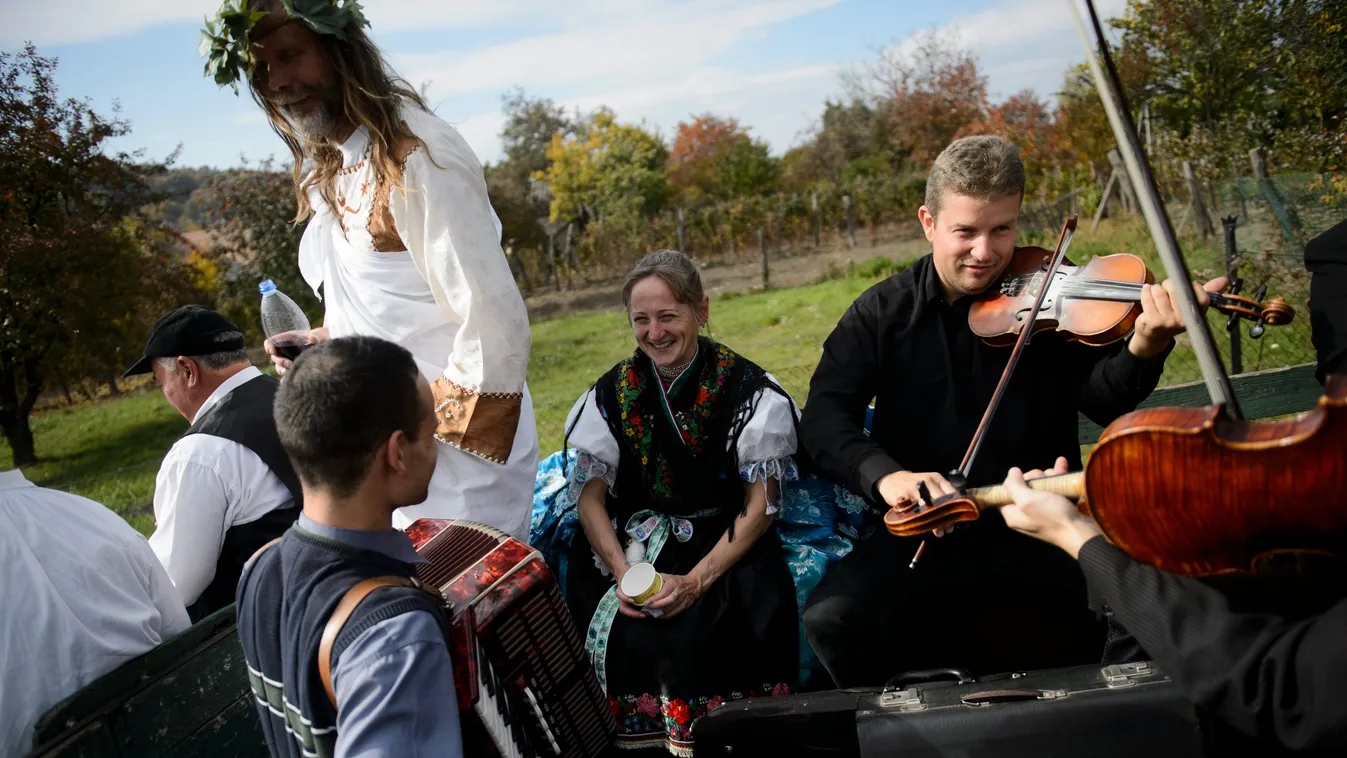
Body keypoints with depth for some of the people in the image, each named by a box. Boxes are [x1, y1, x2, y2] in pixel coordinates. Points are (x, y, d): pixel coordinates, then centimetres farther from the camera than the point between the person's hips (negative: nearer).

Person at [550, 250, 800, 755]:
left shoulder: (748, 391, -7)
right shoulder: (613, 393, 2)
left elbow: (760, 505, -7)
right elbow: (590, 495, 2)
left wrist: (696, 581, -17)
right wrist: (623, 573, -14)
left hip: (725, 547, -3)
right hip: (634, 543, 3)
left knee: (689, 640, -27)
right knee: (614, 635, -20)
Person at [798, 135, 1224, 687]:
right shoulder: (883, 312, 4)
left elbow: (1104, 401, -11)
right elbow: (824, 417, -6)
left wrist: (1144, 347, -33)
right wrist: (885, 474, -26)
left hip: (1038, 527, 0)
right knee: (831, 620, -24)